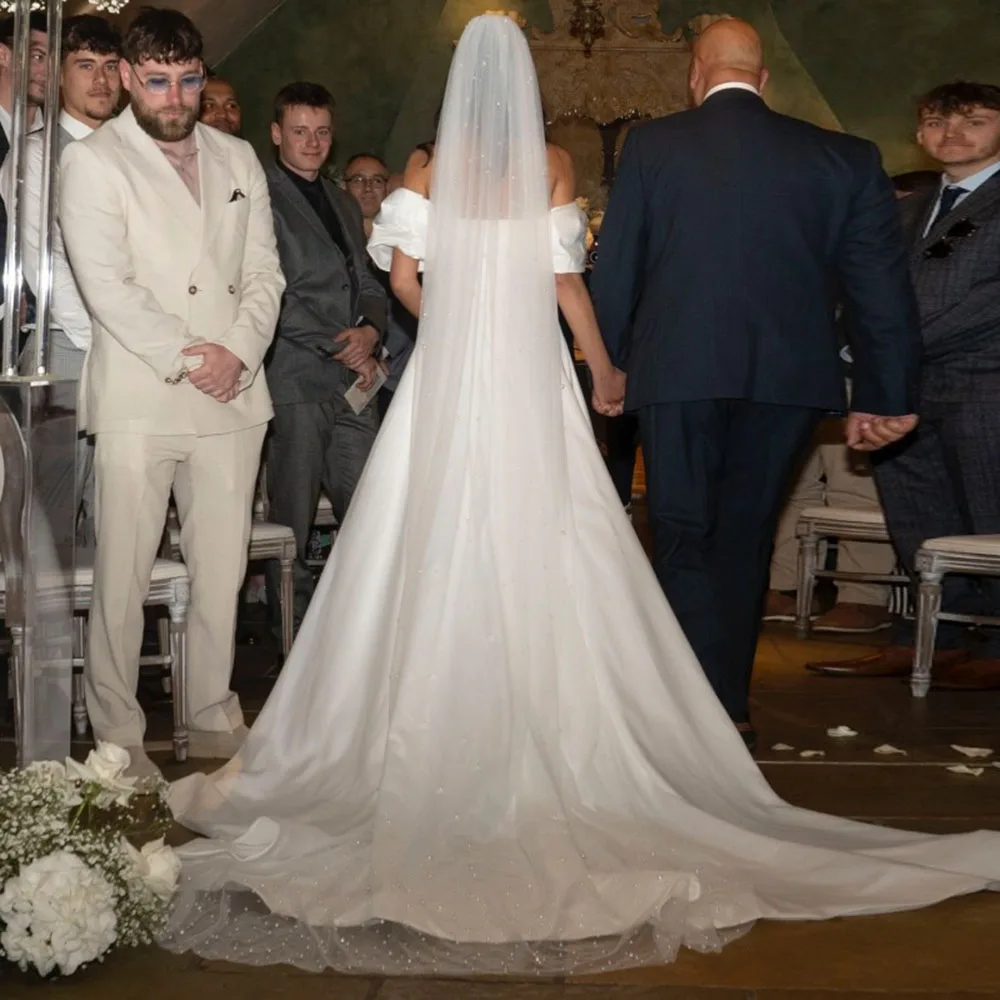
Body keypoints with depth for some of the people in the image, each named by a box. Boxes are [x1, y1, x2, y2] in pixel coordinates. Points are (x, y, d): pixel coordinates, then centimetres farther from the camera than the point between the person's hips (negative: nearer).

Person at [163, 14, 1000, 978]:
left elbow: (404, 273, 0)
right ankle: (544, 729, 6)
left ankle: (433, 727, 8)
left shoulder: (428, 169, 3)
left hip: (446, 378, 1)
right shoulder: (552, 167, 1)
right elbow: (566, 283, -1)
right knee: (537, 551, 3)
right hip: (530, 378, -1)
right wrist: (604, 370, 11)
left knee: (436, 548, 5)